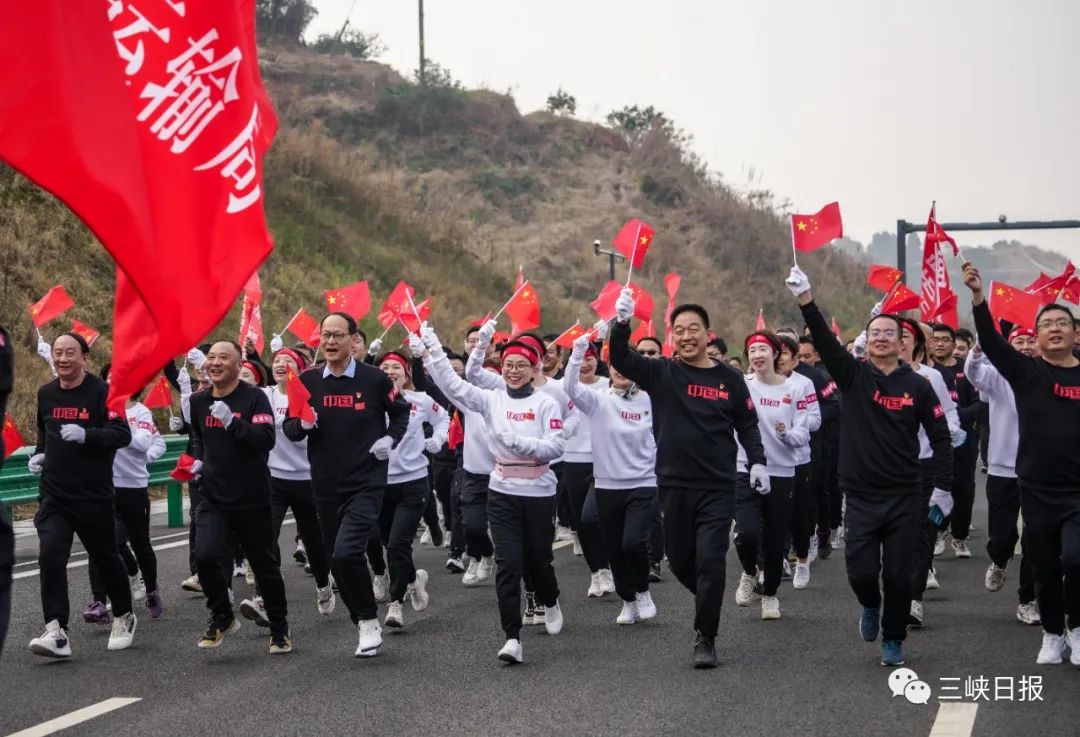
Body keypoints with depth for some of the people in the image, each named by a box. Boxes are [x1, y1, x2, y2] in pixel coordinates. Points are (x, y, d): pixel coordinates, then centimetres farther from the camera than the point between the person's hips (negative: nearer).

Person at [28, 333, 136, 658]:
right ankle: (56, 631, -15)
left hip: (94, 496, -4)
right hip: (54, 495, 4)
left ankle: (124, 616, 33)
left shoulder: (101, 391, -9)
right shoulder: (46, 393, 8)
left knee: (105, 557, 11)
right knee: (50, 557, -13)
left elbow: (122, 434, -16)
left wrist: (85, 435, -30)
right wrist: (39, 453, 8)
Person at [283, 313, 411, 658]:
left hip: (366, 484, -4)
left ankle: (369, 621, -2)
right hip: (325, 486, 4)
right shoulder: (308, 381, 2)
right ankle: (363, 625, 28)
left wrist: (390, 439, -5)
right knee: (338, 561, 11)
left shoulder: (374, 379, -5)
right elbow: (288, 429, 7)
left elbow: (401, 411, 12)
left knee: (347, 553, -21)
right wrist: (301, 424, -15)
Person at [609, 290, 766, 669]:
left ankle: (705, 638, 2)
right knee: (680, 560, 11)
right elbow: (620, 359, -13)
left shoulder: (729, 379, 2)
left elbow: (747, 424, 9)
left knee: (710, 561, -8)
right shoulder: (661, 373, 1)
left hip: (718, 488, -1)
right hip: (674, 485, 2)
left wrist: (757, 461, -5)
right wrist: (622, 323, -30)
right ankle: (708, 604, 40)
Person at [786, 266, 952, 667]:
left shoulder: (918, 386, 0)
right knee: (861, 571, -4)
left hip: (904, 497, 0)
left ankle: (893, 639, 22)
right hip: (861, 495, 0)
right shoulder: (852, 375, 0)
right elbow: (825, 341, -15)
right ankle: (870, 606, 31)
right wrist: (806, 300, -29)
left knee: (898, 574, 2)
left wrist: (943, 488, -2)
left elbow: (940, 437, 4)